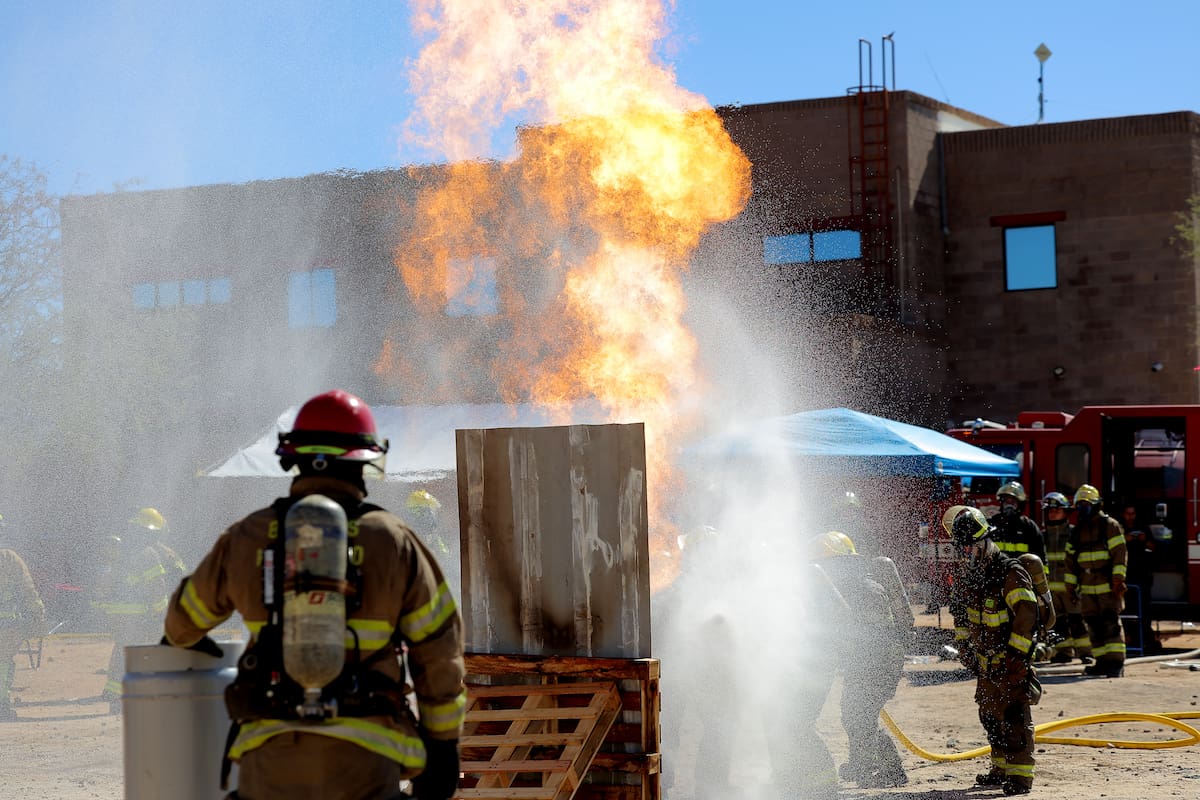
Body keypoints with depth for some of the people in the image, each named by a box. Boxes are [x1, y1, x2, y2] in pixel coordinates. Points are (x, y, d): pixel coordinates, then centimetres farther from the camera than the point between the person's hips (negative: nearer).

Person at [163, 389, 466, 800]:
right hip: (362, 757, -2)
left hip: (272, 753, 2)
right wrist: (444, 746, 11)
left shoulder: (246, 538, 6)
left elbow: (190, 611, 25)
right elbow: (439, 652, 1)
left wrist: (181, 637, 50)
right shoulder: (394, 542, -1)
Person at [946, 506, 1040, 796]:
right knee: (990, 715, 15)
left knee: (1014, 717, -11)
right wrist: (964, 647, 16)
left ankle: (1020, 776, -10)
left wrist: (1014, 655, -22)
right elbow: (962, 614, 21)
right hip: (986, 661, 8)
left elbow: (1027, 616, -22)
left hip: (1011, 660, -8)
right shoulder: (968, 577, 7)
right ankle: (1002, 770, 27)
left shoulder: (1011, 574, -18)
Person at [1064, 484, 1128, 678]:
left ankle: (1116, 662, -13)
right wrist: (1070, 585, 16)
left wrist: (1118, 579, -16)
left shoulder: (1110, 526, -2)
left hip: (1108, 586, -6)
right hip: (1087, 588, 6)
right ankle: (1103, 662, 9)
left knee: (1111, 624, -11)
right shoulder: (1076, 531, 15)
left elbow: (1119, 553, -9)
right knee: (1094, 626, 4)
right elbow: (1071, 560, 19)